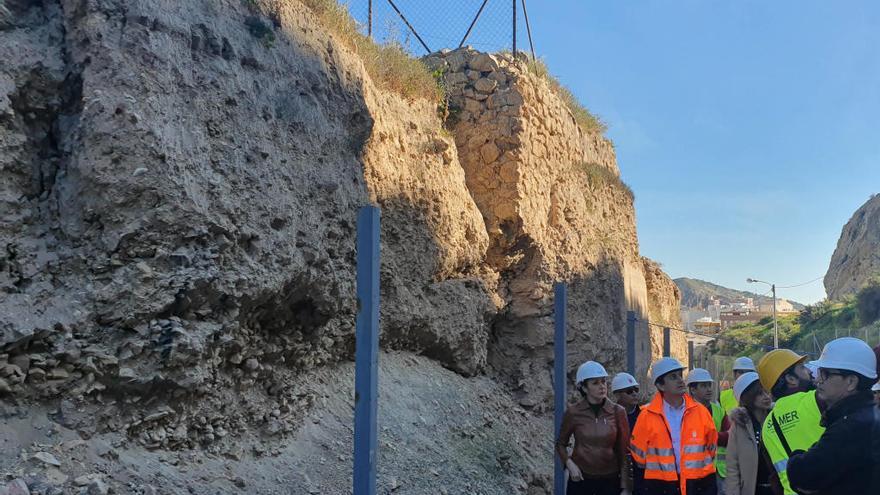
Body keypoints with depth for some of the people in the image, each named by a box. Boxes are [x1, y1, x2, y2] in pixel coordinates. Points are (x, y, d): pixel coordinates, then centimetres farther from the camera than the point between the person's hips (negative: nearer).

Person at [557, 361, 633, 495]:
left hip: (610, 480, 0)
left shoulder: (618, 412, -2)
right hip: (580, 479, 0)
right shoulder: (573, 412, -4)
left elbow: (624, 452, 2)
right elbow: (561, 444, 10)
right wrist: (569, 463, -8)